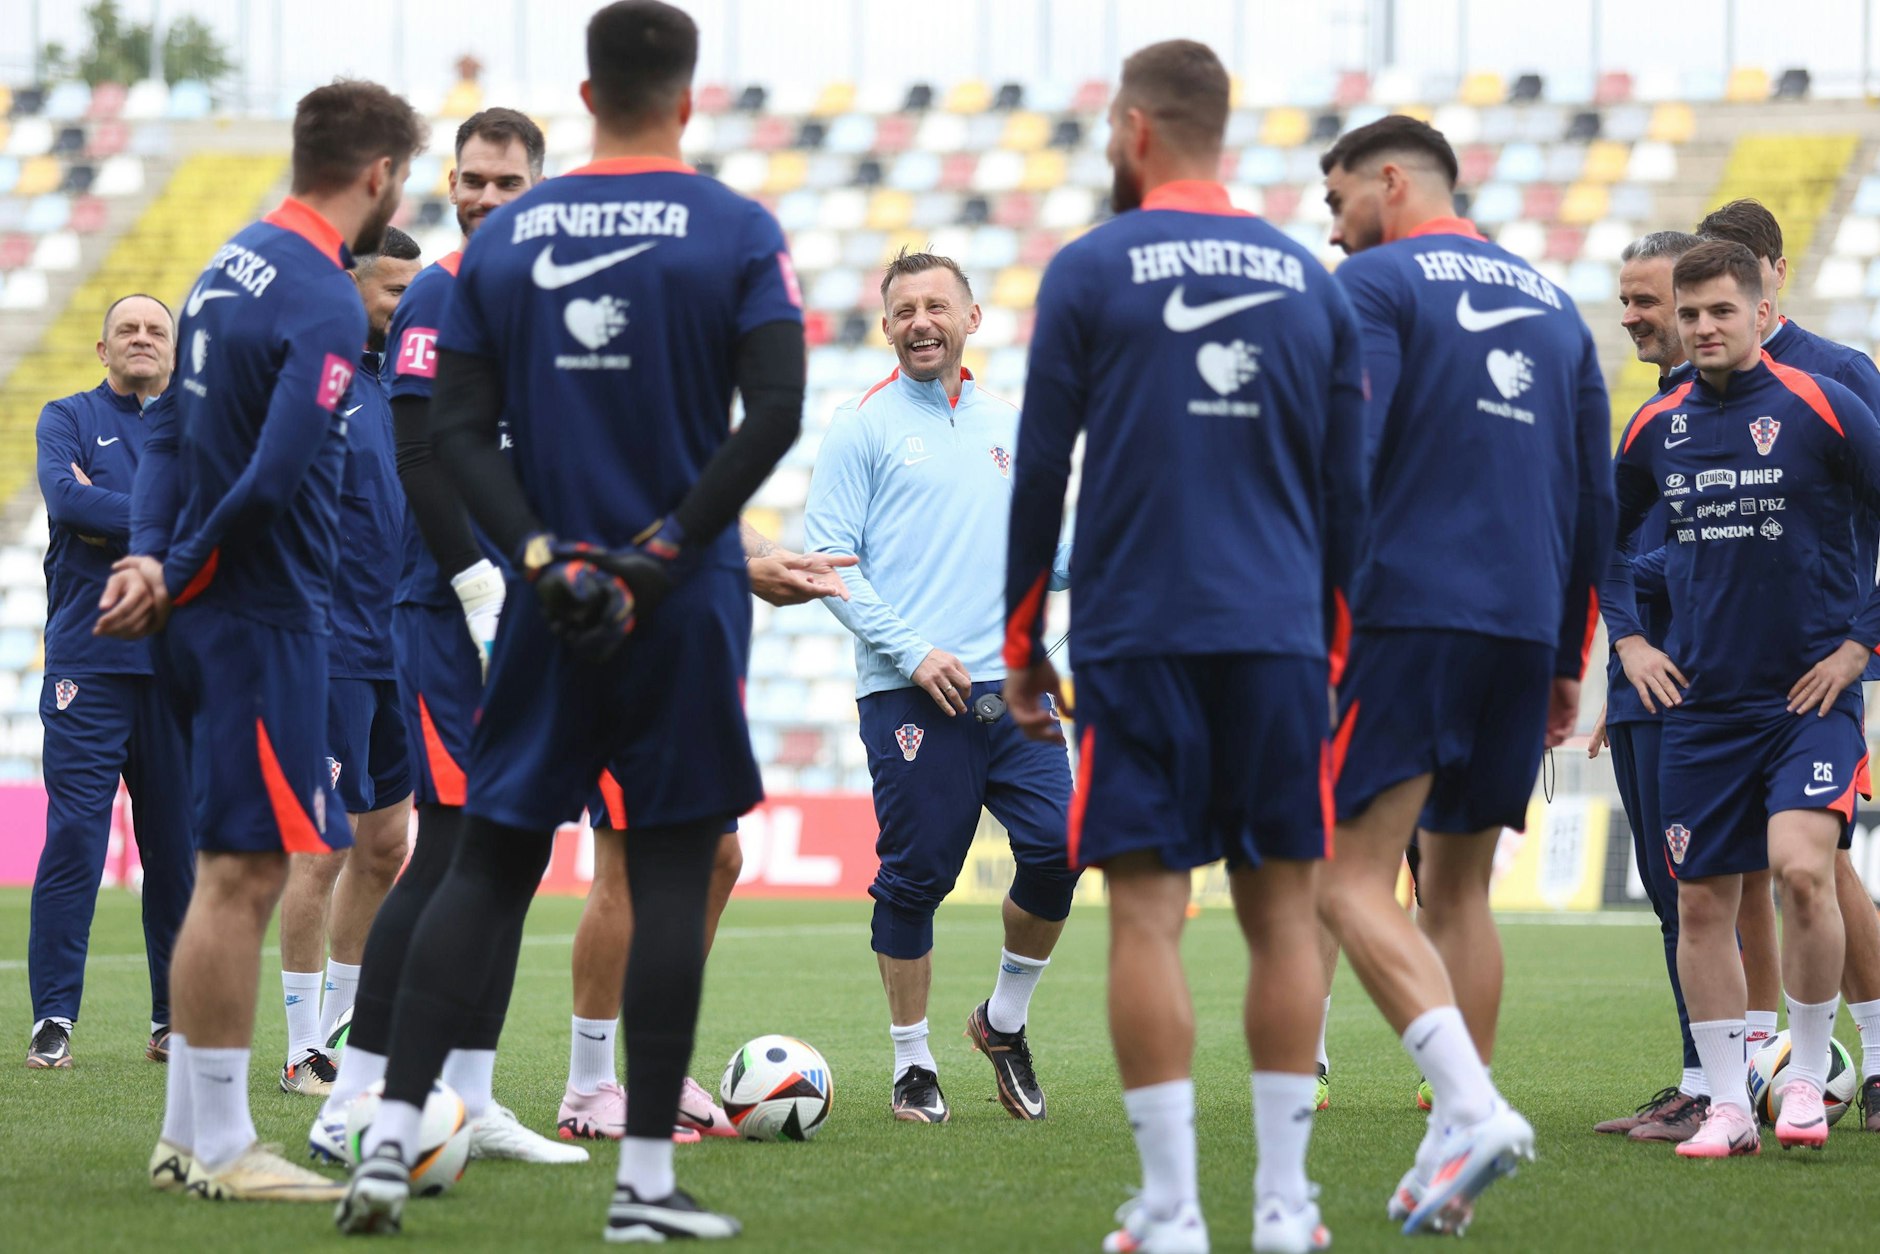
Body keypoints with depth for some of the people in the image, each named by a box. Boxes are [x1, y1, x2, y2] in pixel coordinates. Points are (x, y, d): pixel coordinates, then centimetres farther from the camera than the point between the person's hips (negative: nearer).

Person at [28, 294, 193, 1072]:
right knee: (72, 840, -8)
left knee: (178, 849, 4)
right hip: (88, 664, -2)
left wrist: (109, 515, -7)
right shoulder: (69, 419, 9)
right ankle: (52, 1021, -5)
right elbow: (65, 497, -10)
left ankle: (175, 1020, 13)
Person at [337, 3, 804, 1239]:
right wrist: (665, 548, -11)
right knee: (672, 873, 3)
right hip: (685, 607, -2)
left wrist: (546, 558, -6)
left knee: (487, 867, 8)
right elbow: (775, 412, -14)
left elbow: (458, 429, -1)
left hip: (550, 606, 3)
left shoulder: (505, 238, 6)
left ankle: (391, 1139, -2)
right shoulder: (738, 233, -3)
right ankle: (647, 1177, 2)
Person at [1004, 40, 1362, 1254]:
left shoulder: (1091, 271, -1)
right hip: (1280, 640, 3)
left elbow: (1041, 471, 0)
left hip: (1139, 639, -3)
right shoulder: (1310, 280, 10)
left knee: (1147, 914, -2)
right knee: (1284, 911, 7)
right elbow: (1348, 491, 13)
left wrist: (1022, 639, 9)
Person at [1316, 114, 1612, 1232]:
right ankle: (1448, 1162, 8)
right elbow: (1595, 499, 19)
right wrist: (1569, 658, 23)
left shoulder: (1377, 282, -1)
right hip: (1524, 628, 7)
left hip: (1408, 612, -7)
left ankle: (1475, 1110, -26)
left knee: (1353, 883, -9)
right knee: (1459, 892, 12)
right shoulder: (1551, 304, 19)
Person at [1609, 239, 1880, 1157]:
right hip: (1702, 703, 5)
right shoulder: (1656, 428, 7)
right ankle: (1727, 1105, 13)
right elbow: (1600, 538, 23)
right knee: (1701, 902, 3)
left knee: (1801, 868, -22)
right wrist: (1628, 643, 13)